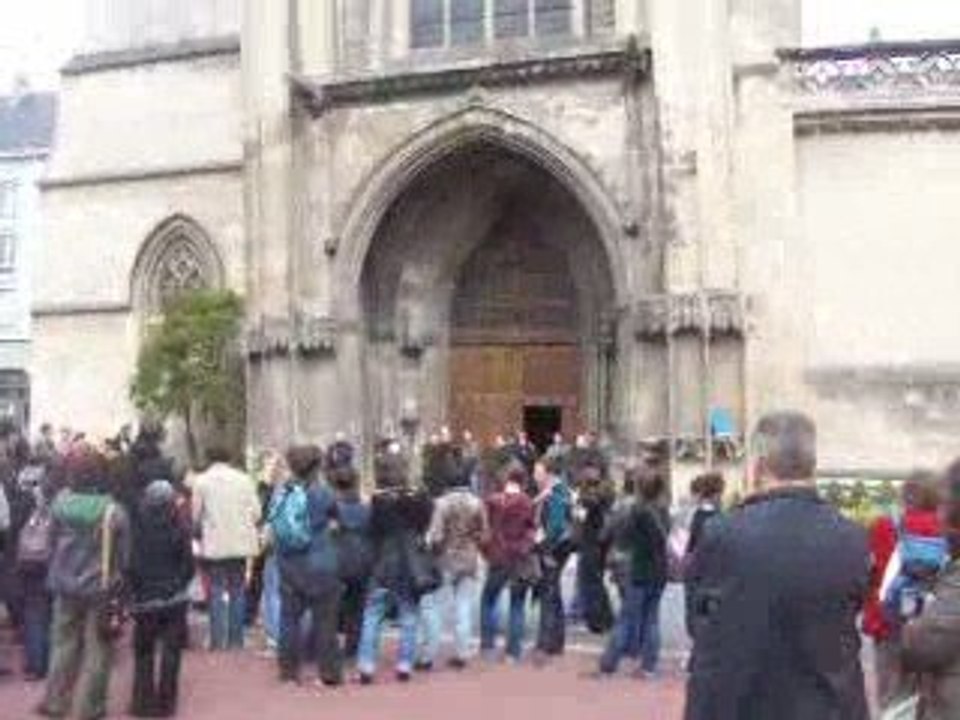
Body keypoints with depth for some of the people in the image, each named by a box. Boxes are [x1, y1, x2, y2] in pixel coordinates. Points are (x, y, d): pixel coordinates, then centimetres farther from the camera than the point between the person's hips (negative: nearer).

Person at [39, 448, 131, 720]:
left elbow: (53, 541, 1)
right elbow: (124, 555, -8)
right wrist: (119, 582, 4)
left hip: (66, 586, 3)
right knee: (98, 648, 8)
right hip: (101, 588, -2)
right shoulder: (114, 511, -15)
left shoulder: (61, 502, -10)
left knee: (64, 644, 16)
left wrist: (56, 578, 13)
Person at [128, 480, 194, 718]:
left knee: (144, 652, 13)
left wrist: (134, 591, 4)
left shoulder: (137, 526, -10)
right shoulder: (179, 528, -10)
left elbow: (130, 564, -8)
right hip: (174, 599, -1)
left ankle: (143, 701, 14)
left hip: (144, 599, 1)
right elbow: (188, 564, -6)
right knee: (171, 651, 8)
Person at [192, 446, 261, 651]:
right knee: (237, 591, 11)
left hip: (215, 544, -2)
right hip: (241, 542, 2)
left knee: (217, 591, 5)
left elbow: (196, 515, -2)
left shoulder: (202, 481, -2)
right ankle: (236, 639, 12)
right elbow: (256, 513, 1)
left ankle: (218, 640, 2)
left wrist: (200, 532, 18)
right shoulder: (244, 479, 2)